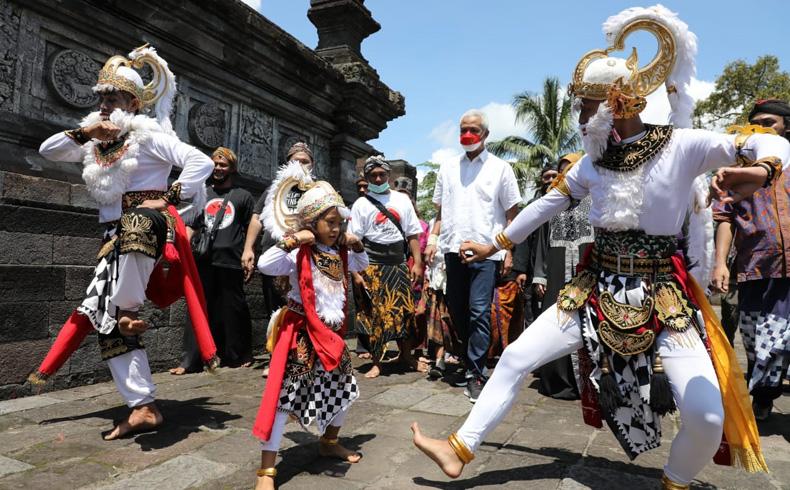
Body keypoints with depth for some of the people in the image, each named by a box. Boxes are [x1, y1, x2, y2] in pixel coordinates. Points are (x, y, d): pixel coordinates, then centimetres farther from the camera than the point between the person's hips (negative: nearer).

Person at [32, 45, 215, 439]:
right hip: (116, 237, 6)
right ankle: (143, 408, 6)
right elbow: (47, 151, 15)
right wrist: (84, 132, 1)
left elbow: (201, 162, -14)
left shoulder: (148, 135, -4)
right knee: (108, 321, 3)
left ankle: (124, 309, -22)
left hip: (146, 225, -6)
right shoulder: (96, 143, 17)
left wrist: (167, 198, -17)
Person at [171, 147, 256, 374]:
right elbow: (190, 226, 18)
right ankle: (190, 360, 3)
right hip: (204, 261, 2)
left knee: (233, 311, 2)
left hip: (231, 262, -2)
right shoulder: (202, 194, 19)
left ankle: (239, 356, 16)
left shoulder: (243, 196, 11)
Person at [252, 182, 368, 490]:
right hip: (301, 333, -8)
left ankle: (329, 443, 42)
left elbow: (362, 265, 26)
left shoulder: (339, 253, 7)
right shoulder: (299, 253, -14)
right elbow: (264, 265, -28)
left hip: (330, 332, 8)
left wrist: (356, 244, 8)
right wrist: (292, 240, -28)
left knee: (343, 388, 19)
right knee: (284, 396, -8)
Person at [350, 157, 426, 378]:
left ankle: (406, 355, 23)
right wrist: (356, 272, -10)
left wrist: (417, 262, -1)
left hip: (399, 264, 3)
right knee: (375, 314, 0)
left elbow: (413, 234, 8)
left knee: (405, 310, 5)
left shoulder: (402, 200, 11)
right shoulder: (361, 204, 3)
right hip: (372, 266, -2)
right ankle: (376, 362, 11)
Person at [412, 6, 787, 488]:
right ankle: (460, 449, 14)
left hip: (662, 299, -3)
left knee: (707, 416, -16)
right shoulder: (594, 162, 3)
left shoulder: (683, 146, -9)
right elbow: (547, 204, 12)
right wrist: (495, 244, 18)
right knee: (515, 357, -1)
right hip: (595, 293, 4)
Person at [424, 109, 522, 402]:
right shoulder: (448, 168, 15)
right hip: (453, 248, 4)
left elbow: (511, 214, 4)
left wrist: (509, 251, -3)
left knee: (479, 312, -9)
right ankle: (472, 359, 31)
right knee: (457, 310, 11)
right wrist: (433, 239, 4)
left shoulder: (500, 168, 6)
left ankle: (475, 374, 0)